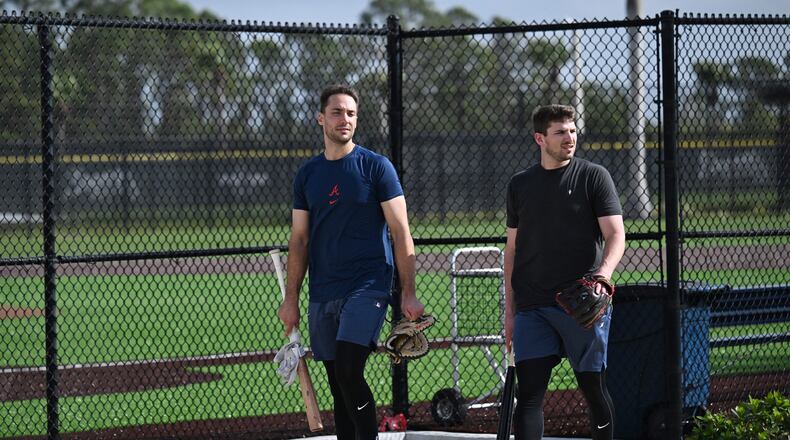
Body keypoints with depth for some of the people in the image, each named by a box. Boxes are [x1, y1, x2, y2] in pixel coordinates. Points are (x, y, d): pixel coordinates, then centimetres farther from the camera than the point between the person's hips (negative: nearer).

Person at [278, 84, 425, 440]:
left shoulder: (376, 167, -1)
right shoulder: (307, 175, 12)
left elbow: (400, 233, -3)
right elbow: (300, 240, 15)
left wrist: (408, 294, -10)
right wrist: (291, 298, 8)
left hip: (367, 286, -5)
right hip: (322, 292, 5)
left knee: (349, 371, -20)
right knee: (338, 384, 5)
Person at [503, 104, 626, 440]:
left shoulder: (594, 176, 2)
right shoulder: (520, 185, 13)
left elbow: (616, 236, -4)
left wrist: (602, 274, -23)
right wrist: (509, 311, 14)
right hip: (532, 308, 3)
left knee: (595, 390, 1)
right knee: (528, 393, -5)